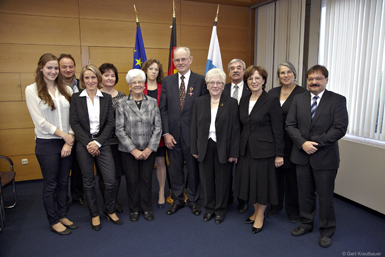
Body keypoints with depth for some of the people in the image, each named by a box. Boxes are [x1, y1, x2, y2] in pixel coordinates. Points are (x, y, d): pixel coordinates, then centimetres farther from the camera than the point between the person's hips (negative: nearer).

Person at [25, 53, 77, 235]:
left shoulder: (66, 90, 5)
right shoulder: (32, 90, -4)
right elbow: (40, 121, -10)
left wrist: (70, 140, -7)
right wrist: (64, 135, -10)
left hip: (67, 143, 4)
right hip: (46, 144, -3)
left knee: (64, 182, 14)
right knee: (50, 184, 8)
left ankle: (62, 215, 31)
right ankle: (53, 221, 24)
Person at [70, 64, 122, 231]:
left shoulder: (106, 98, 5)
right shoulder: (76, 98, 3)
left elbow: (110, 123, -1)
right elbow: (74, 123, -3)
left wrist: (98, 142, -11)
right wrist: (88, 143, -12)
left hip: (102, 144, 1)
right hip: (84, 146, 0)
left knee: (111, 181, -3)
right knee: (88, 183, 9)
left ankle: (110, 211, 22)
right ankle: (94, 215, 27)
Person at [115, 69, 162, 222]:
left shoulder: (152, 102, 3)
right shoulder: (122, 104, -1)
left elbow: (158, 127, 1)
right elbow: (120, 130, -5)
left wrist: (149, 149, -7)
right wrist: (134, 150, -10)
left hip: (148, 150, 1)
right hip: (129, 150, -1)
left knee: (147, 179, 7)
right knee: (132, 180, 7)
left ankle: (146, 208, 27)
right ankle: (134, 209, 27)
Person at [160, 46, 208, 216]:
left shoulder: (200, 81, -2)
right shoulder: (167, 81, 6)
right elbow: (163, 109, 3)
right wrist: (166, 133, -4)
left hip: (193, 134, -2)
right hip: (173, 134, 2)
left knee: (194, 168, 11)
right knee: (175, 169, 13)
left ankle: (193, 200, 30)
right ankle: (177, 200, 31)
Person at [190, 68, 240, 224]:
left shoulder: (231, 103, -2)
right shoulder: (199, 102, 5)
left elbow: (235, 129, -4)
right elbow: (194, 127, 5)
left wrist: (234, 153, -8)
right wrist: (194, 149, 1)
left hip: (223, 148, -2)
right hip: (205, 148, 2)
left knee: (222, 180, 9)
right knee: (207, 179, 11)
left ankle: (220, 210, 28)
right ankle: (209, 208, 31)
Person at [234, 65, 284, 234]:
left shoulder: (271, 101, -10)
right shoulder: (243, 101, 8)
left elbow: (278, 130, -10)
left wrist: (279, 154, -11)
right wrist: (238, 149, 10)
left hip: (264, 150, -6)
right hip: (246, 149, 6)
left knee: (262, 182, 6)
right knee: (249, 181, 13)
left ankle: (260, 216, 26)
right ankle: (256, 211, 34)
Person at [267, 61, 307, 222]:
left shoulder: (302, 93, -6)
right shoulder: (272, 93, 8)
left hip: (292, 142, -3)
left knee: (292, 176, 7)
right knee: (275, 174, 13)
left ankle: (293, 210, 27)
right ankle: (275, 205, 31)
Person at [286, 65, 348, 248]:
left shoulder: (338, 100, -4)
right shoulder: (298, 99, 6)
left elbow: (340, 128, -12)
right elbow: (290, 125, 0)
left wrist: (316, 143, -17)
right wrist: (303, 143, -13)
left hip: (325, 157, -3)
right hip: (302, 155, 3)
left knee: (325, 196, 8)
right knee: (305, 193, 15)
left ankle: (326, 232, 28)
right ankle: (306, 224, 34)